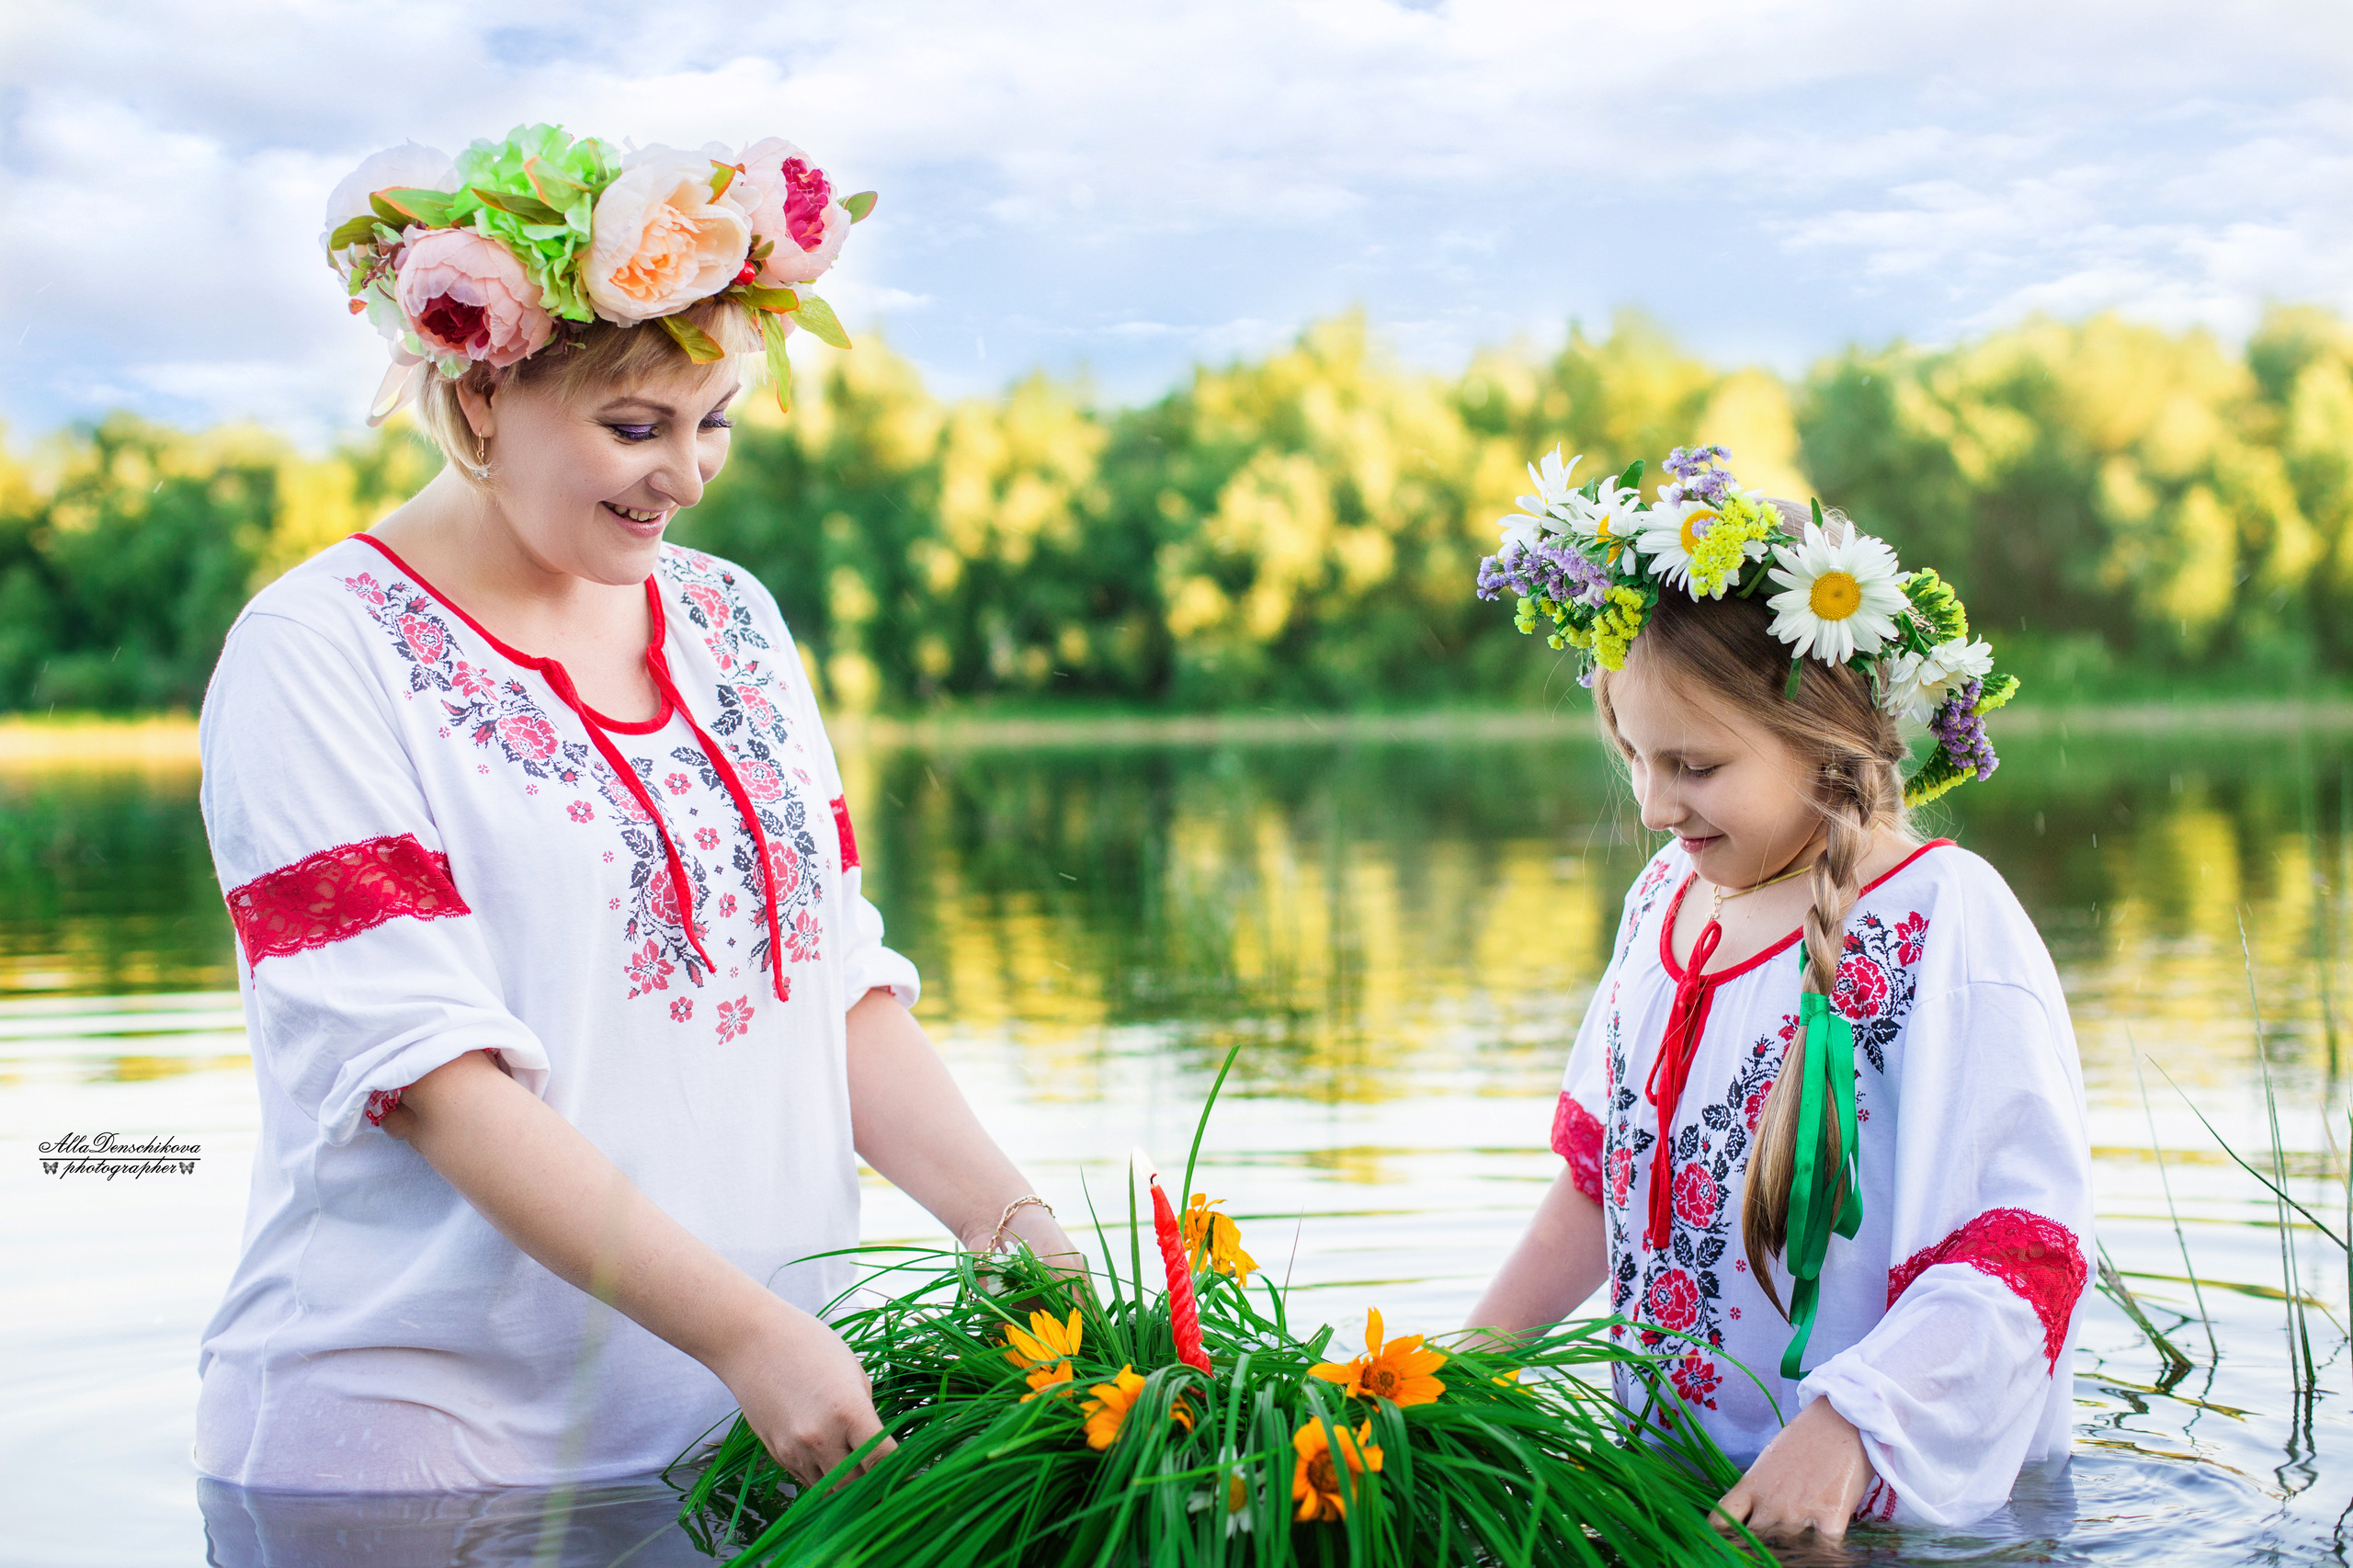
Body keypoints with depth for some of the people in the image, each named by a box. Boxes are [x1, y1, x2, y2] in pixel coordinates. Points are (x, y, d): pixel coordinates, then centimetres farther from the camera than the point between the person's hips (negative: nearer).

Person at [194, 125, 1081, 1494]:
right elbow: (428, 1071, -17)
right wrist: (745, 1330, -23)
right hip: (423, 1427, -5)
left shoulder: (731, 620, 10)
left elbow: (841, 983, 9)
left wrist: (1011, 1223, -7)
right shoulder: (321, 654, -8)